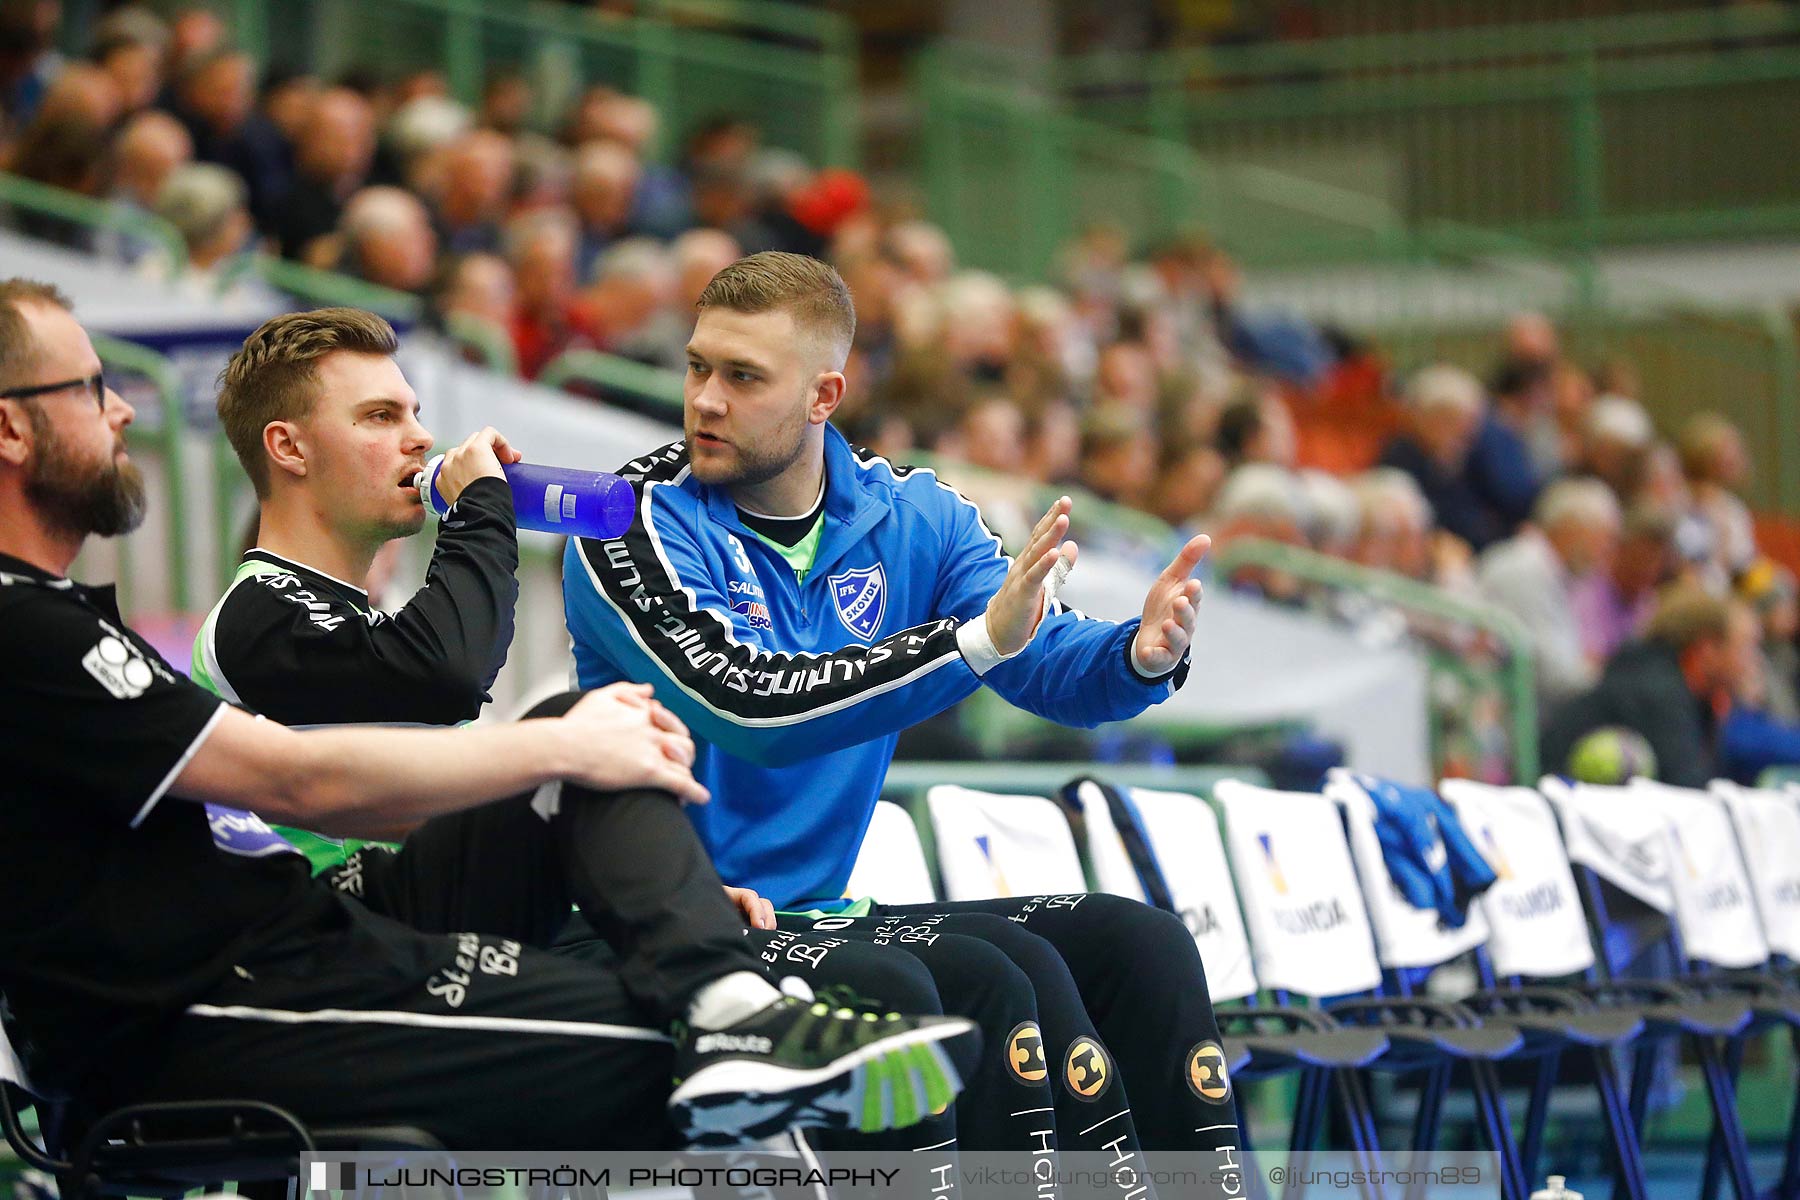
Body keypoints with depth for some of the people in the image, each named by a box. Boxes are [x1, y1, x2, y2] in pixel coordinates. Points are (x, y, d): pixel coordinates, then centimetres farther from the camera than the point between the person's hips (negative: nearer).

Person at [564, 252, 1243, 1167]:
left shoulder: (908, 516, 8)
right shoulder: (638, 531, -11)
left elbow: (1053, 665, -1)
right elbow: (749, 707, -26)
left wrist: (1140, 657, -26)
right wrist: (976, 641, -34)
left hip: (830, 911, 7)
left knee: (1139, 943, -5)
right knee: (1009, 970, -24)